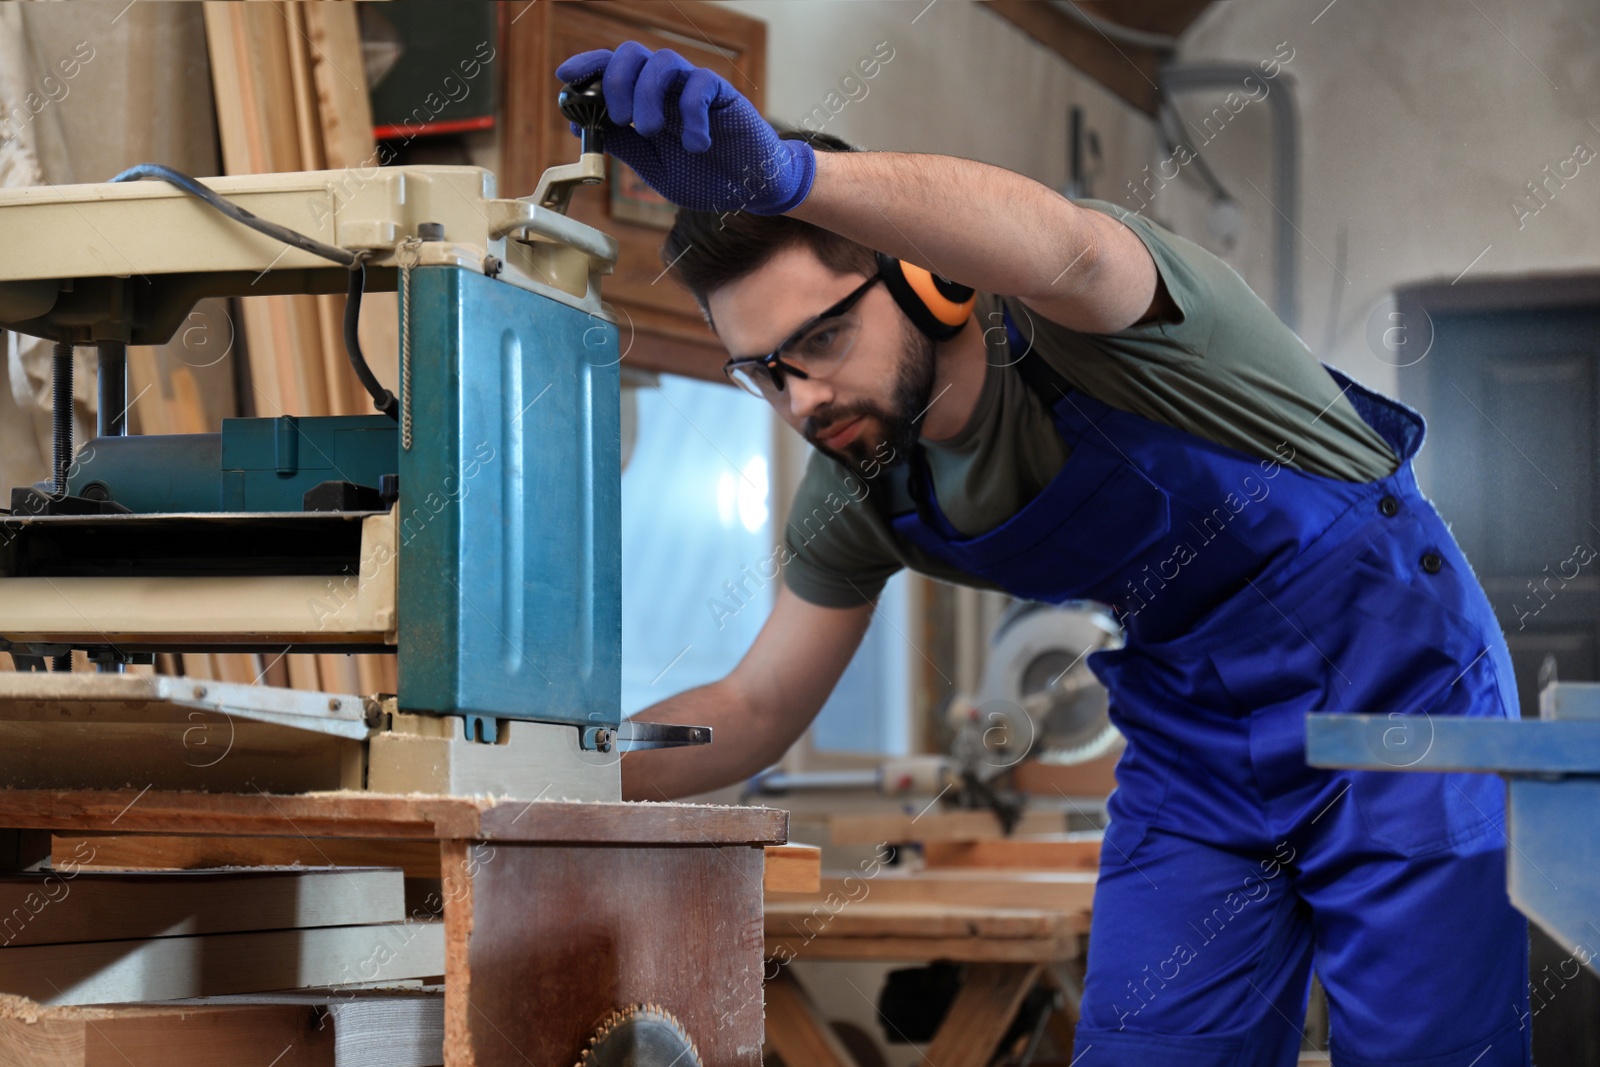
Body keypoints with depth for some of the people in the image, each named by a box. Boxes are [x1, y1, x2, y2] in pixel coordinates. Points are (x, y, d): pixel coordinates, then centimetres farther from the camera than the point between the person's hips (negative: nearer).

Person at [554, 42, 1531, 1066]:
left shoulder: (1062, 317, -25)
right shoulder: (857, 495, -5)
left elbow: (1056, 247, -51)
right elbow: (757, 710, 5)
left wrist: (782, 171, -68)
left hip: (1392, 684, -5)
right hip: (1192, 745, 6)